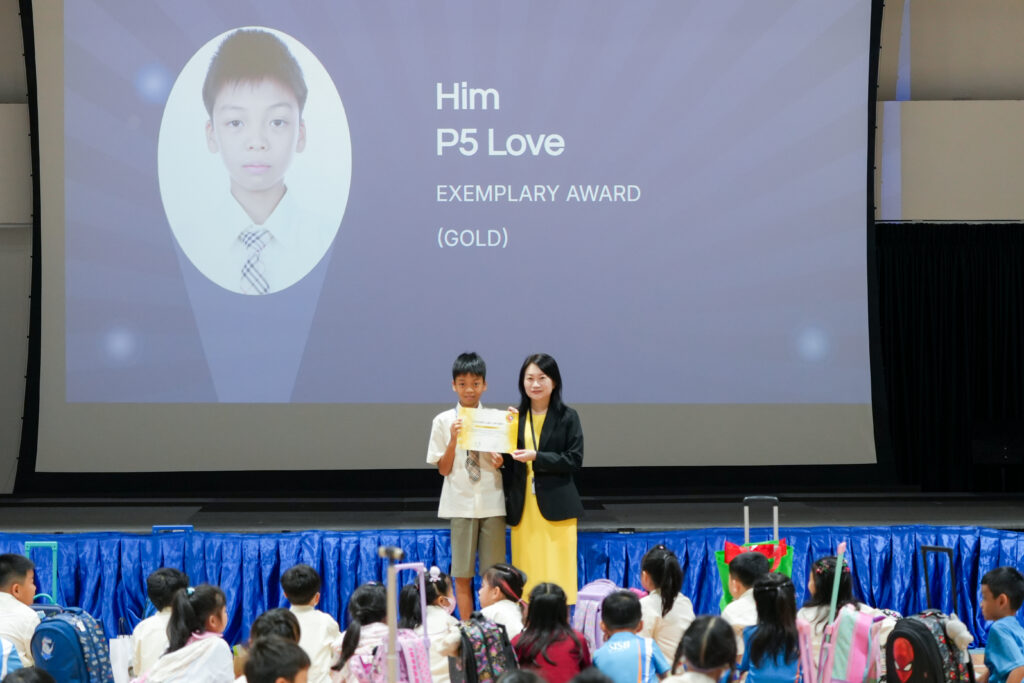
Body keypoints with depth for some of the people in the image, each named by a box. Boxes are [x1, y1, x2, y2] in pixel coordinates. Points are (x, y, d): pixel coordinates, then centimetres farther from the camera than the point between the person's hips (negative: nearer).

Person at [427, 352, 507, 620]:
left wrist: (500, 461, -12)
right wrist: (453, 440, -12)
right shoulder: (443, 421, 3)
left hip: (491, 502, 1)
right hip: (460, 504, -1)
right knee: (463, 575, 1)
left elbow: (503, 462, 12)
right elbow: (444, 469, 3)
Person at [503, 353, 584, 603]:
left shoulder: (568, 418, 1)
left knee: (558, 573, -3)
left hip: (556, 506, -3)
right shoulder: (515, 418, 8)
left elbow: (574, 460, -6)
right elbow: (508, 465, 12)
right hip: (523, 508, 3)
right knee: (527, 573, 3)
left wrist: (537, 458, -16)